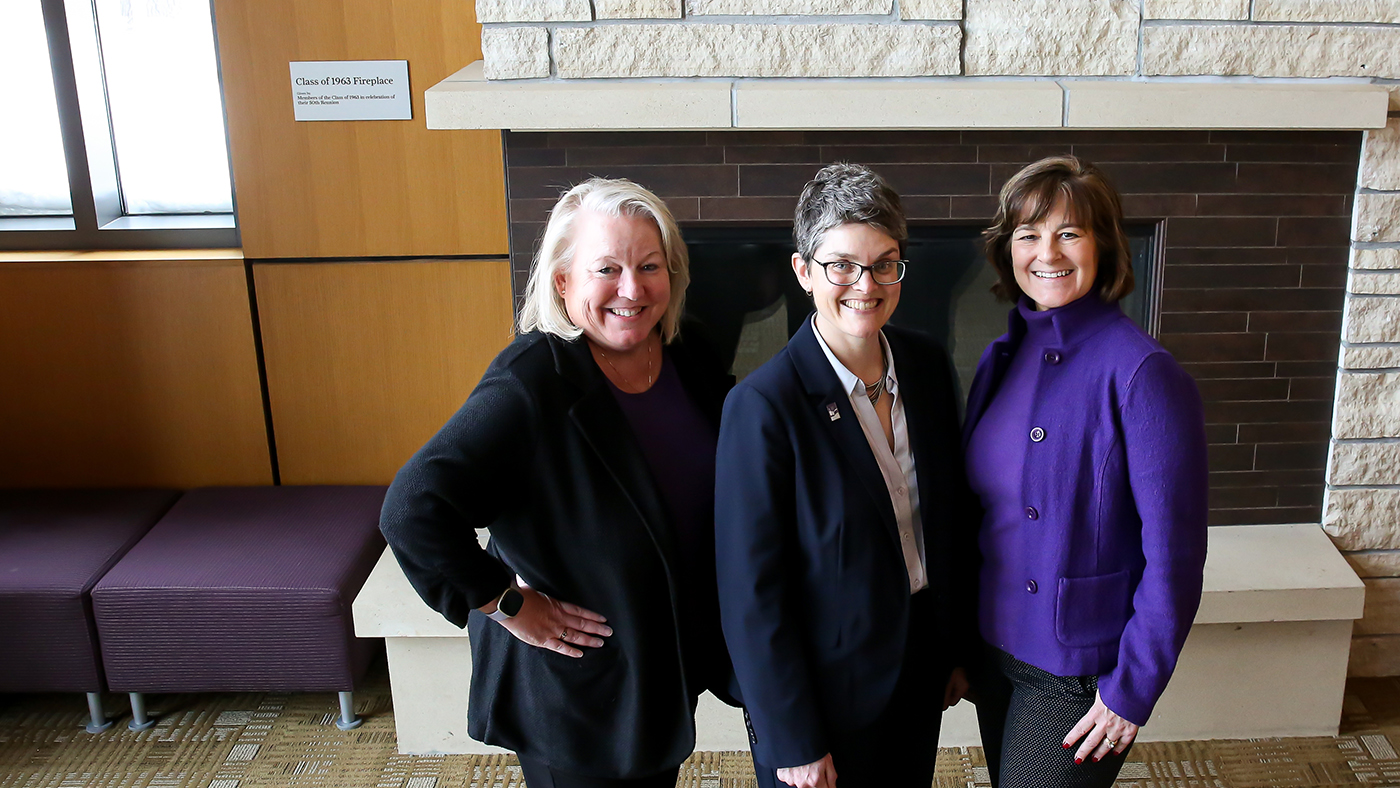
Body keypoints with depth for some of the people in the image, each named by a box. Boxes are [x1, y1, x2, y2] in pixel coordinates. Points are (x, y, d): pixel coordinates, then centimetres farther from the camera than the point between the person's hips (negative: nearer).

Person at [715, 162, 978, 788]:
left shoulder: (928, 366, -3)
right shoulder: (762, 406, -22)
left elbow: (952, 521, 8)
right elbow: (751, 594, -18)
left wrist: (958, 648, 11)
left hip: (920, 678, 6)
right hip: (823, 696, -5)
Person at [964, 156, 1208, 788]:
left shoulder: (1142, 374, -19)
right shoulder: (1002, 357, 2)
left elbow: (1173, 557, -17)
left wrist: (1132, 691, -15)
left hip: (1077, 670, -6)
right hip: (995, 651, 6)